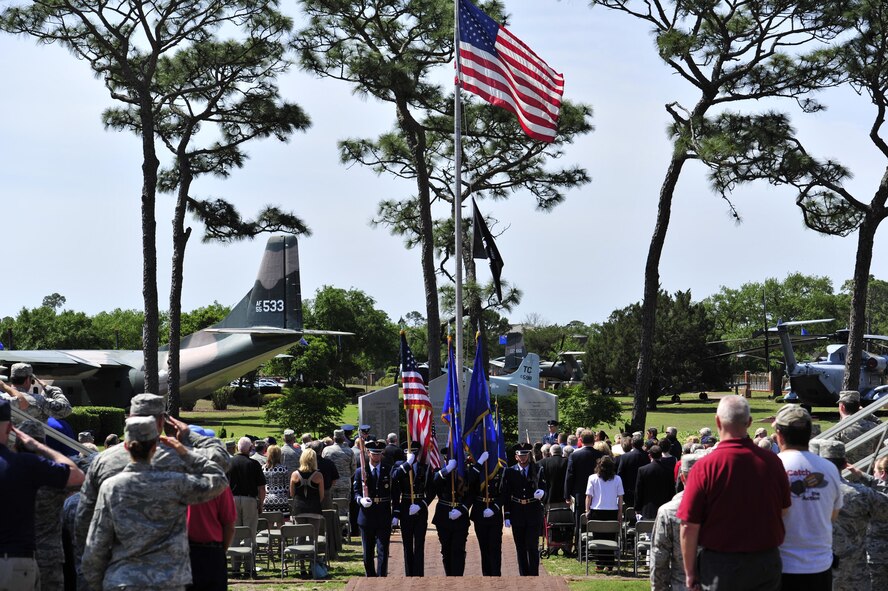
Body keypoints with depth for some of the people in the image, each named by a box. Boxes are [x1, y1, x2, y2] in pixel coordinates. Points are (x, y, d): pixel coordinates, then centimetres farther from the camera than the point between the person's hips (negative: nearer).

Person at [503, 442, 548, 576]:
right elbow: (506, 495, 3)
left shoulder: (538, 470, 3)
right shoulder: (510, 472, 4)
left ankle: (534, 576, -1)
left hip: (534, 513, -1)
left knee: (532, 546, -6)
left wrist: (541, 494, -21)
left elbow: (543, 488, 4)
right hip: (517, 514, 1)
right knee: (521, 548, 6)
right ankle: (524, 576, 13)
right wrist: (507, 515, -3)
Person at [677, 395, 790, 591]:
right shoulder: (772, 461, -6)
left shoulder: (705, 467, -15)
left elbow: (689, 527, -13)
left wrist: (690, 571, -2)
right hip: (767, 563, 3)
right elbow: (784, 510, 8)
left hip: (720, 567, -3)